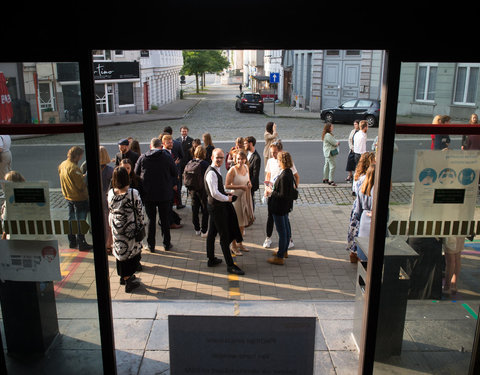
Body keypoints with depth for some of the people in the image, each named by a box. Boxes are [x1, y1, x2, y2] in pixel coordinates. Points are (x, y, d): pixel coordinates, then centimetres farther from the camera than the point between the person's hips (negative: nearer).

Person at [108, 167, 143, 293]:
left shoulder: (111, 193, -7)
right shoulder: (133, 193, -19)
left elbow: (110, 209, 4)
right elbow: (139, 211, -12)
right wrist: (141, 225, 2)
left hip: (116, 228, 4)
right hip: (130, 229, -4)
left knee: (119, 250, 18)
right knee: (132, 251, 8)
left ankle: (123, 276, 35)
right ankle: (128, 280, 12)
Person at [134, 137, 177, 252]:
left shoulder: (142, 157, -4)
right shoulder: (167, 157, -8)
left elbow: (136, 173, 3)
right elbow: (175, 173, -2)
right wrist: (173, 184, 17)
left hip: (148, 194, 1)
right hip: (165, 193, -1)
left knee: (151, 219, 10)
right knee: (165, 219, 11)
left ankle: (151, 245, 15)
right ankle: (167, 244, 19)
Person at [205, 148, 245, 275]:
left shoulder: (215, 170, 11)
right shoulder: (211, 173, -22)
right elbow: (214, 193, -28)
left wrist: (226, 195, 10)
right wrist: (227, 198, -14)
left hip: (215, 206, 10)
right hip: (217, 207, -10)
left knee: (212, 233, 18)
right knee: (224, 236, -5)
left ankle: (211, 259, 30)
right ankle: (230, 265, 2)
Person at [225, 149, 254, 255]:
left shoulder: (246, 167, 3)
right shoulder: (232, 170, -17)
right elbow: (227, 186, -18)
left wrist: (249, 183, -2)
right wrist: (240, 187, -22)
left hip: (245, 197, 7)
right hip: (236, 197, -7)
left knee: (243, 222, 16)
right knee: (236, 223, 1)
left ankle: (239, 243, 32)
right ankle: (233, 245, 18)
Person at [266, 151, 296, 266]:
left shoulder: (284, 176, -27)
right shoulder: (289, 173, 3)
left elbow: (283, 195, -26)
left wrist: (271, 192, -14)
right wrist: (273, 190, 10)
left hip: (279, 207, -10)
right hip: (285, 206, 10)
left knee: (282, 231, -1)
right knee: (286, 229, 21)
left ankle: (280, 257, 10)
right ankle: (284, 250, 39)